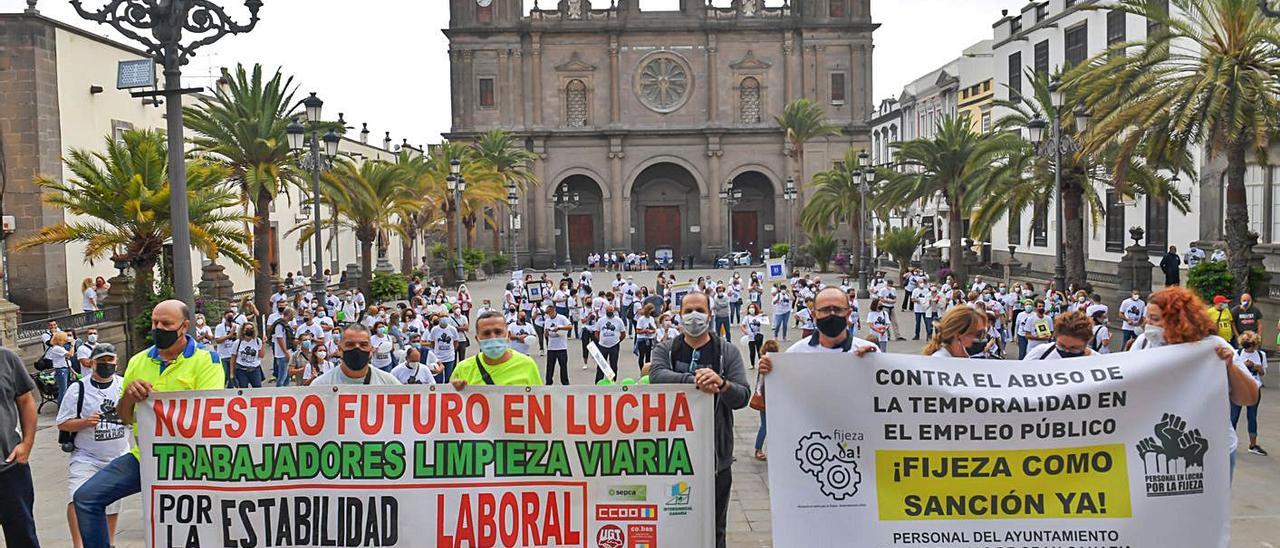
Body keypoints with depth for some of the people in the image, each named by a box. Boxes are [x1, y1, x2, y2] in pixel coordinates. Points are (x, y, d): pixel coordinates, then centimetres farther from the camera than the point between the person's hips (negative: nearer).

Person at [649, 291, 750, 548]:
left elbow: (742, 397, -8)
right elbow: (656, 376, -18)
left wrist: (721, 383, -29)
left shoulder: (727, 352, 2)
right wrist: (694, 380, -32)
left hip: (717, 455, 0)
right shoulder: (665, 350, 4)